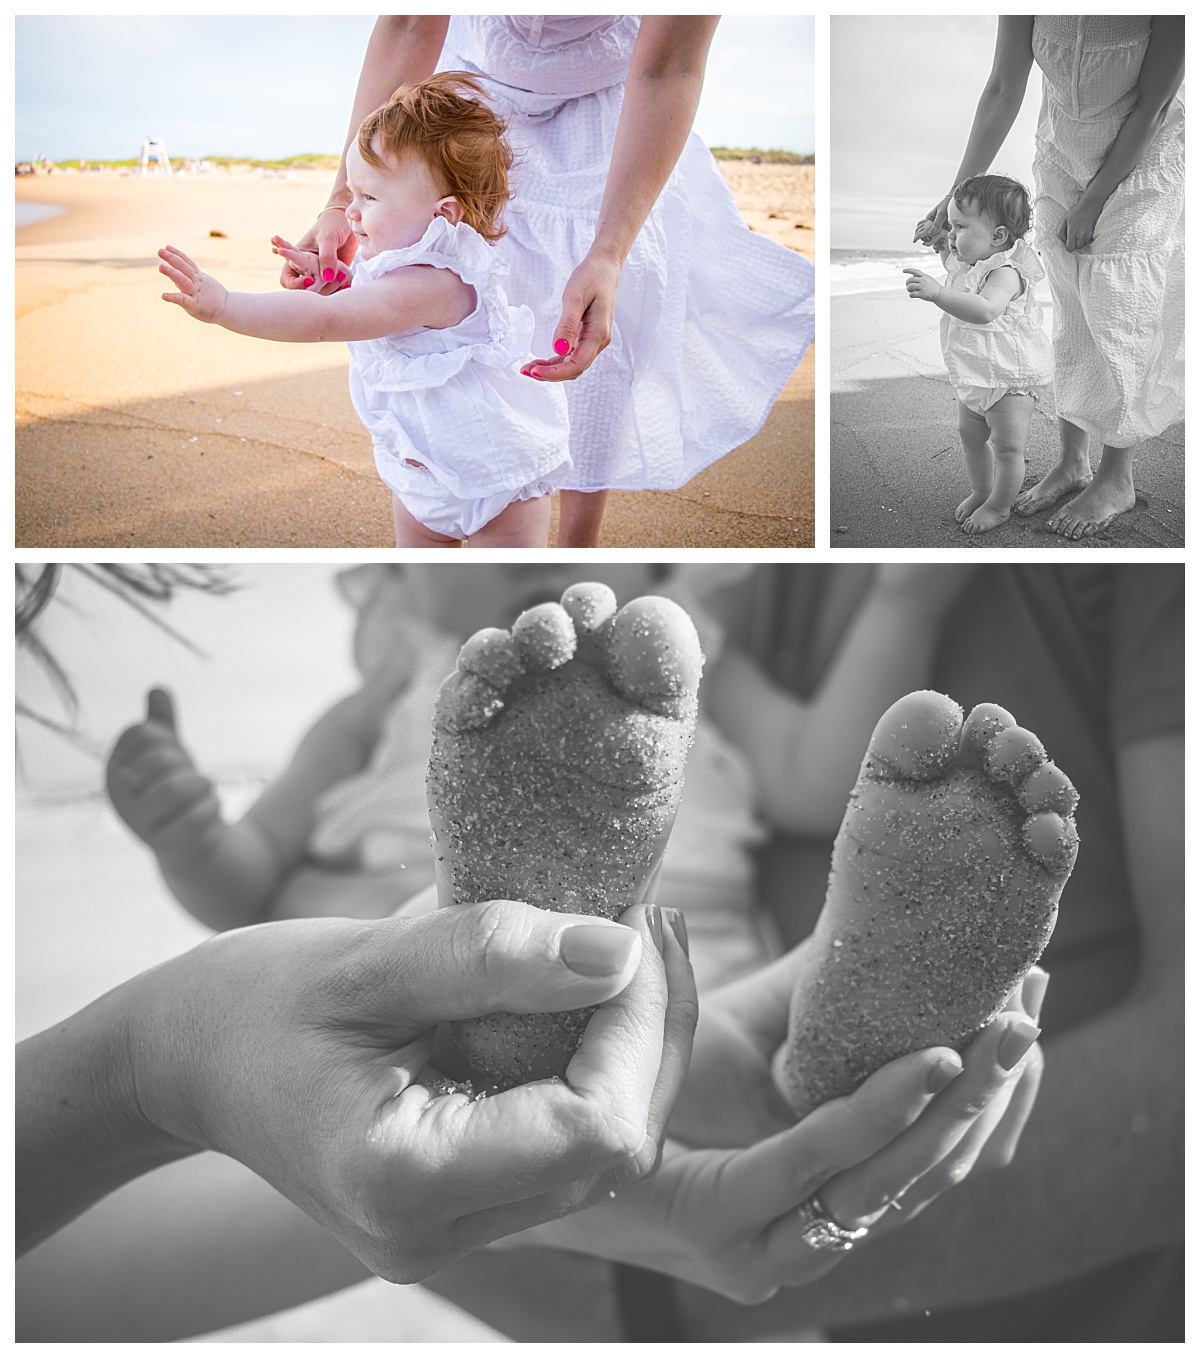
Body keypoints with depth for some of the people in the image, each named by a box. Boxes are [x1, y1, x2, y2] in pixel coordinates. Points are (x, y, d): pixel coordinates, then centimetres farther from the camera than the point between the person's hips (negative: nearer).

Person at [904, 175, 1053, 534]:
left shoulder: (1005, 273, -28)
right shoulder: (970, 262, 1)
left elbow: (985, 310, -49)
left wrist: (937, 292, -57)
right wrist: (946, 253, 12)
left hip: (1009, 377, -9)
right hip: (974, 376, 9)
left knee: (1007, 447, 5)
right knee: (970, 435, 21)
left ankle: (999, 505, 22)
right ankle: (980, 491, 40)